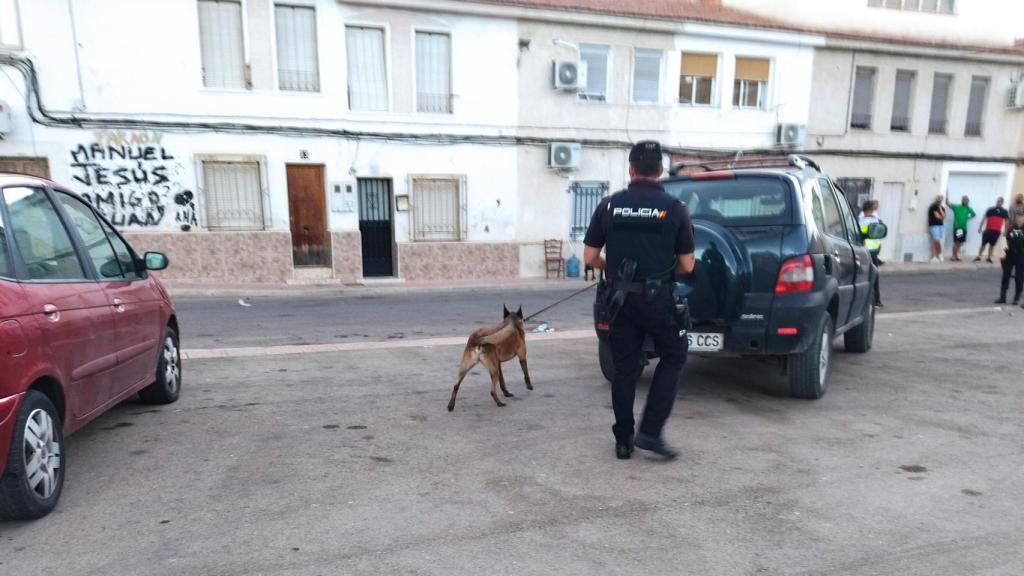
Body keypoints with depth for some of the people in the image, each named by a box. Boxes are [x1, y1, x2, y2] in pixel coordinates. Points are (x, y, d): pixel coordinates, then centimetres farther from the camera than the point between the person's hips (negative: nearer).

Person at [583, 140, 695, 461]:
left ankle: (623, 441, 19)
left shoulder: (609, 206, -1)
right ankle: (650, 432, 8)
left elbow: (590, 258, 1)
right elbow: (687, 266, -2)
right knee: (673, 359, 16)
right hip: (659, 299, -2)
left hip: (621, 299, 2)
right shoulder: (675, 209, -5)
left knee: (624, 368, 12)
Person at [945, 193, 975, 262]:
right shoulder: (956, 207, -1)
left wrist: (968, 218, 10)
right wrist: (947, 195, -16)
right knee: (956, 242, -8)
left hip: (964, 228, 4)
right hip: (956, 227, -4)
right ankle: (954, 256, -1)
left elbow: (974, 214, 26)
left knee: (960, 243, 8)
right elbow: (947, 203, -10)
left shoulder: (968, 209, 9)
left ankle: (956, 256, 18)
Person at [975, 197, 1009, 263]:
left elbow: (1006, 222, 10)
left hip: (997, 231, 1)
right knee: (983, 244, 0)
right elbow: (984, 219, 5)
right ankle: (978, 257, 6)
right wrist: (980, 228, 0)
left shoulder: (1004, 212, 6)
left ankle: (989, 258, 15)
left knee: (992, 245, 8)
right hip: (988, 230, -1)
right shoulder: (990, 209, 3)